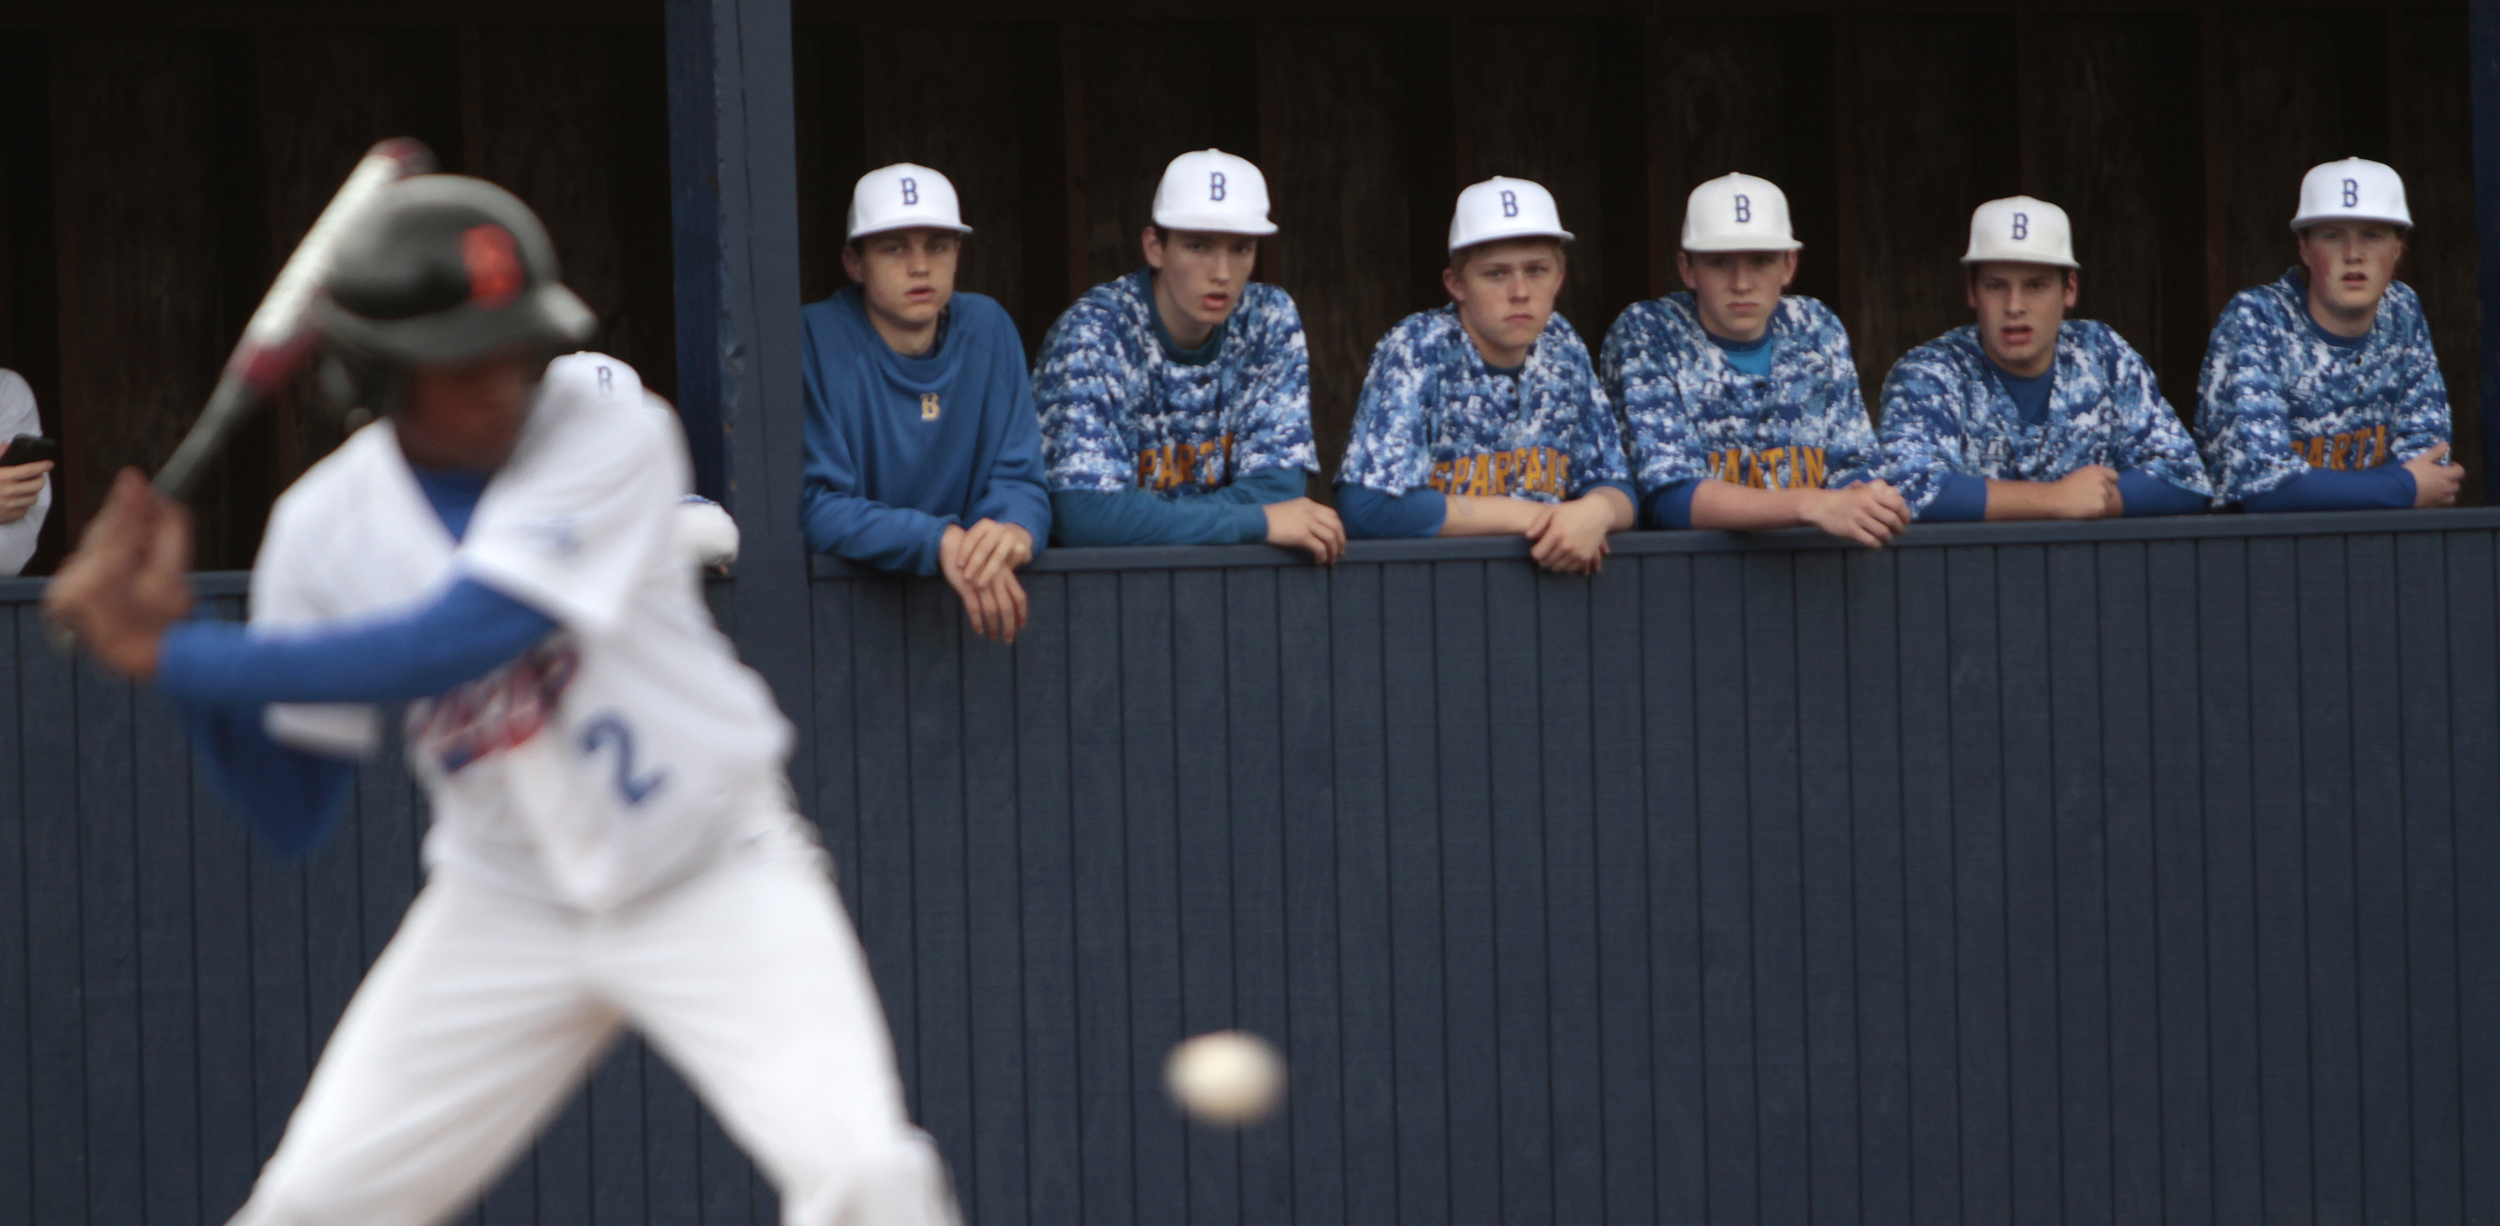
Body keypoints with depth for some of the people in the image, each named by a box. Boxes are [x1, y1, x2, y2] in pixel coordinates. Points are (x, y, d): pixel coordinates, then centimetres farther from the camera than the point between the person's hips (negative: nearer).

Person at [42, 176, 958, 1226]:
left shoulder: (605, 427, -20)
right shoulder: (326, 526, -8)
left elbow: (456, 641, -32)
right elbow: (292, 815, -2)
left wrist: (168, 656, -29)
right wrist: (170, 636, -17)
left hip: (714, 875, -3)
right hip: (505, 906, 3)